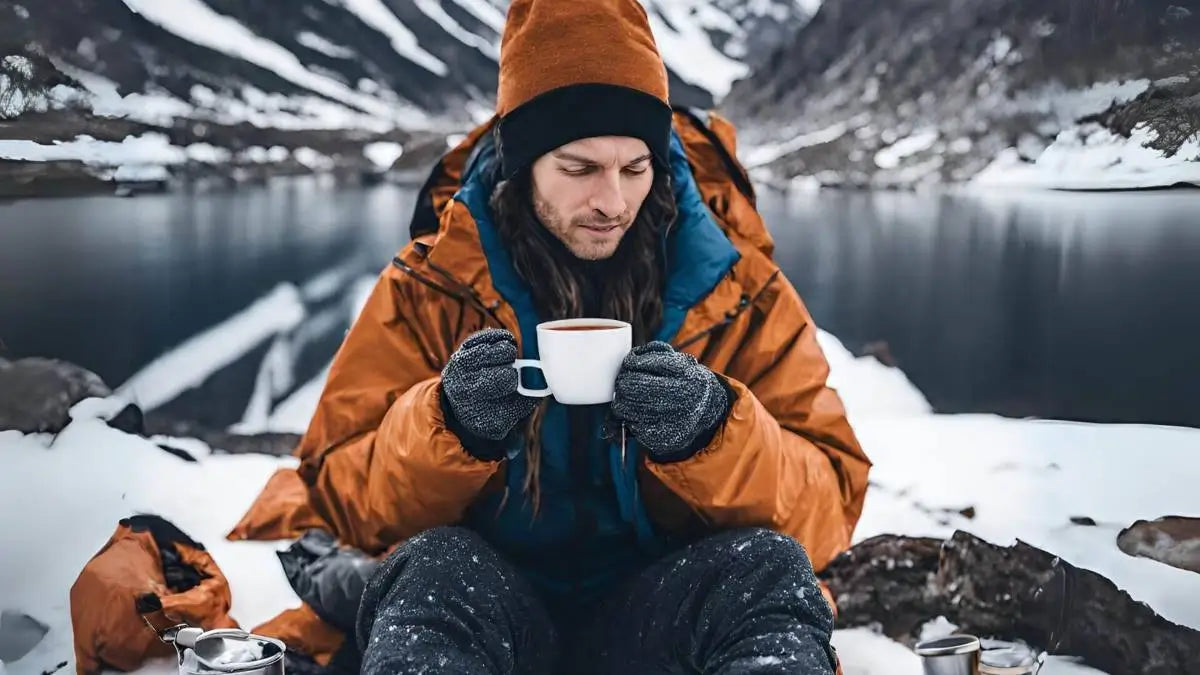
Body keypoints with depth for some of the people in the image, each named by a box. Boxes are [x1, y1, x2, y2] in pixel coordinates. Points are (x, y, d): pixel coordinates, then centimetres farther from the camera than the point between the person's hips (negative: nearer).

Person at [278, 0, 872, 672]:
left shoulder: (740, 288, 1)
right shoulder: (432, 285, 1)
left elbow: (828, 504, -2)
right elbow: (344, 495, -1)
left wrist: (715, 434, -23)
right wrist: (451, 427, -22)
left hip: (664, 613, 1)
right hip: (481, 612, 0)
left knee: (770, 567, -29)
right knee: (434, 568, -32)